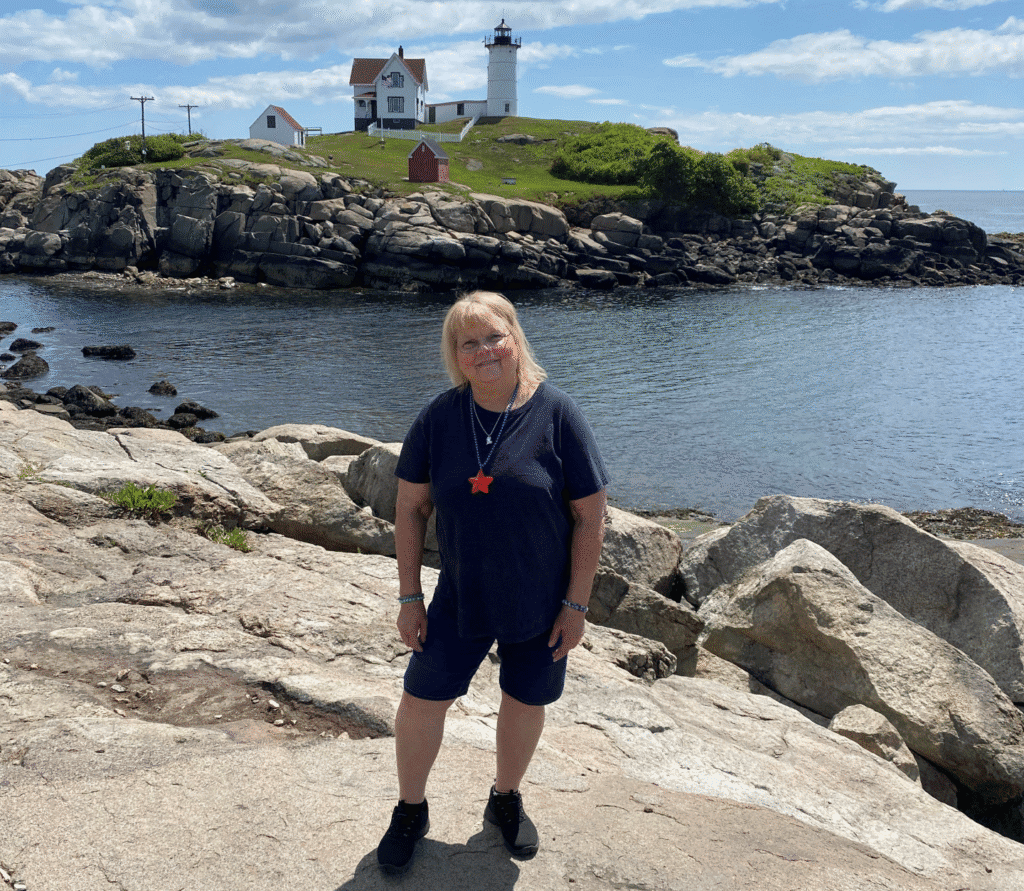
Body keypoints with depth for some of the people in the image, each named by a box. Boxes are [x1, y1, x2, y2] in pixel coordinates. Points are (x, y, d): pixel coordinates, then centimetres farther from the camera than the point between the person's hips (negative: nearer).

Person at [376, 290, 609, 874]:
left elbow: (590, 516, -11)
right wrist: (410, 596, -2)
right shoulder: (439, 418, -8)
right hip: (461, 597, 1)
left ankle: (506, 799, 42)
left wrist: (576, 605, -10)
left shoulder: (557, 415, -14)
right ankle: (411, 810, 31)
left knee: (525, 701, 15)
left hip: (541, 601, -1)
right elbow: (412, 507, -1)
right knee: (423, 698, 5)